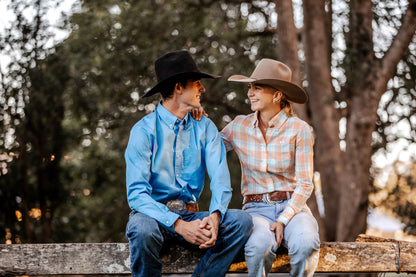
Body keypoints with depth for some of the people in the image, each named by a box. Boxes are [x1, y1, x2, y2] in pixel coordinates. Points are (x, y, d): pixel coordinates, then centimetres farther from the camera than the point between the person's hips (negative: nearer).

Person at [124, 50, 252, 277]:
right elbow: (136, 194, -16)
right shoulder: (144, 130, -7)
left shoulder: (205, 128, 7)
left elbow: (220, 180, -3)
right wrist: (178, 225, -30)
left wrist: (214, 215, -26)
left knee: (241, 221, -22)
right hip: (153, 214, -4)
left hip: (191, 215, 4)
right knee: (143, 229, -39)